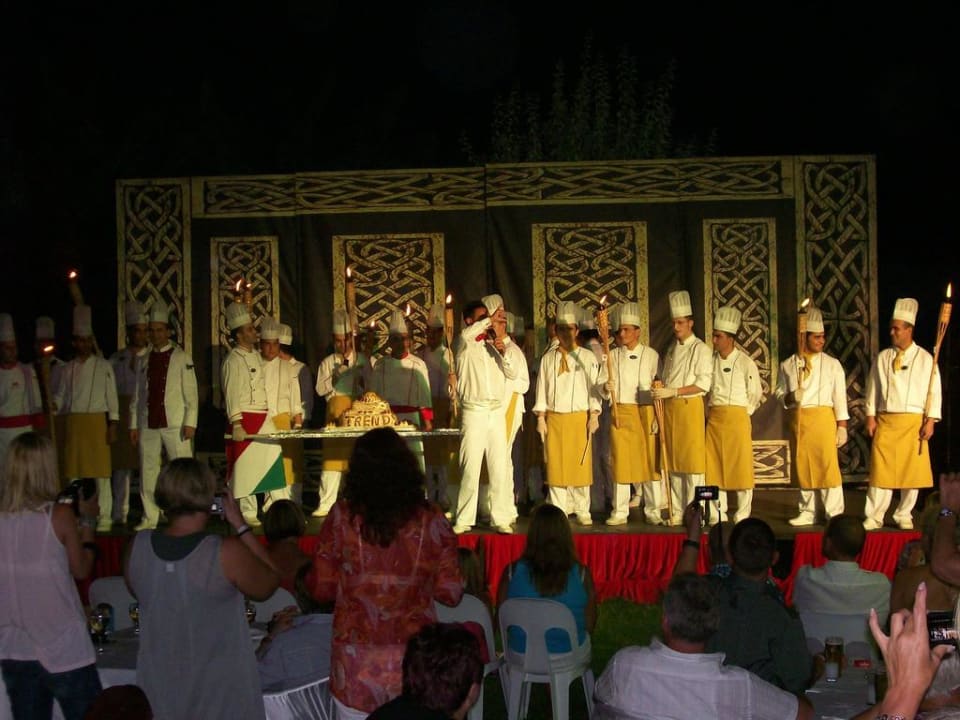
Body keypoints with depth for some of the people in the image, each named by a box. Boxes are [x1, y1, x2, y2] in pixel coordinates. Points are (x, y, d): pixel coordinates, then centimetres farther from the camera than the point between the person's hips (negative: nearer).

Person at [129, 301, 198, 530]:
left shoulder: (181, 357, 3)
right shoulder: (143, 360, 13)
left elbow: (191, 393, 0)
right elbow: (136, 394, 14)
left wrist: (190, 423, -8)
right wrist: (133, 424, 9)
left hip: (175, 424, -4)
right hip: (147, 425, 4)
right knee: (148, 471, 6)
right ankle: (150, 518, 15)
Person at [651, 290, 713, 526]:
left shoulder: (700, 349, -4)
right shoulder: (671, 349, 17)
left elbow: (703, 384, -12)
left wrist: (673, 391, -17)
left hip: (690, 407, -6)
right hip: (669, 409, 6)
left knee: (692, 461, -6)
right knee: (673, 462, 6)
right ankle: (677, 512, 12)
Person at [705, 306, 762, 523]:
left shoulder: (745, 362, -6)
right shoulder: (710, 360, 6)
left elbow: (755, 395, 1)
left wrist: (742, 415, 4)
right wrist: (708, 412, 7)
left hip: (737, 418, -4)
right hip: (714, 418, 4)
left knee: (741, 466, -1)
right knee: (714, 466, 6)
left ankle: (742, 514, 7)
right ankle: (719, 512, 17)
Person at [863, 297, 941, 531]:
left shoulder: (925, 359, 2)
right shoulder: (882, 358, 8)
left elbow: (934, 392, 0)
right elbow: (873, 388, 10)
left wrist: (930, 421, -7)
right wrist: (870, 416, 4)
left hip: (913, 422, -1)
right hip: (885, 421, 1)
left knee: (912, 471, 3)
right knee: (881, 469, -3)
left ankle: (904, 516, 17)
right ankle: (874, 517, 1)